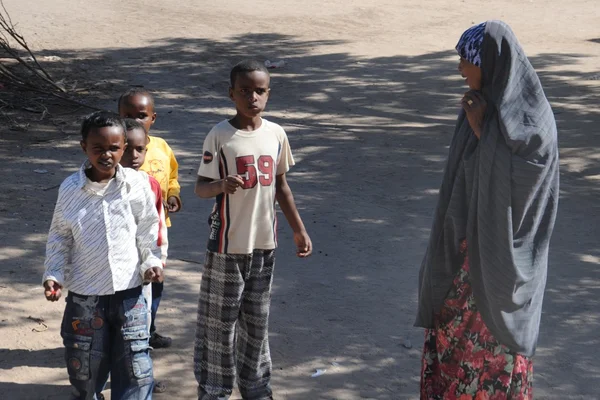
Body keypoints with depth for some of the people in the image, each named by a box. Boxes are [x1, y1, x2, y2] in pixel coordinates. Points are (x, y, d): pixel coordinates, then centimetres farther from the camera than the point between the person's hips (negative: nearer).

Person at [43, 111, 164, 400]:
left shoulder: (136, 185, -6)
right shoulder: (70, 189, -5)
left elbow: (148, 230, 5)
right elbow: (59, 237, 6)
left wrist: (151, 261, -8)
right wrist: (54, 274, -5)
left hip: (128, 292, 0)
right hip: (84, 296, 1)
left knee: (134, 368, 2)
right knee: (84, 369, 11)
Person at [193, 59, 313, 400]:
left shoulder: (276, 134, 1)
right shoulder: (220, 136, -11)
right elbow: (201, 187, -8)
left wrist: (299, 229, 12)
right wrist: (222, 185, -31)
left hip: (264, 243, 4)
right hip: (228, 244, -4)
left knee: (257, 320, 15)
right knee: (220, 320, 5)